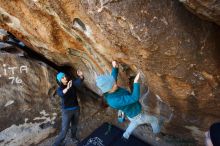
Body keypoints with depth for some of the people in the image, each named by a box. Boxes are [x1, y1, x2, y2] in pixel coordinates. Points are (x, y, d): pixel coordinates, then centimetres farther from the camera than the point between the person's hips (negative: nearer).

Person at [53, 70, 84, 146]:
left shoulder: (72, 83, -5)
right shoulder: (59, 88, -13)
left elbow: (79, 81, -23)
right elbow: (61, 94, -37)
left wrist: (81, 76, -46)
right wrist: (67, 88, -56)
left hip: (76, 108, 4)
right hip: (67, 111, -4)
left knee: (74, 125, 23)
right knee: (64, 130, -4)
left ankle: (74, 137, 48)